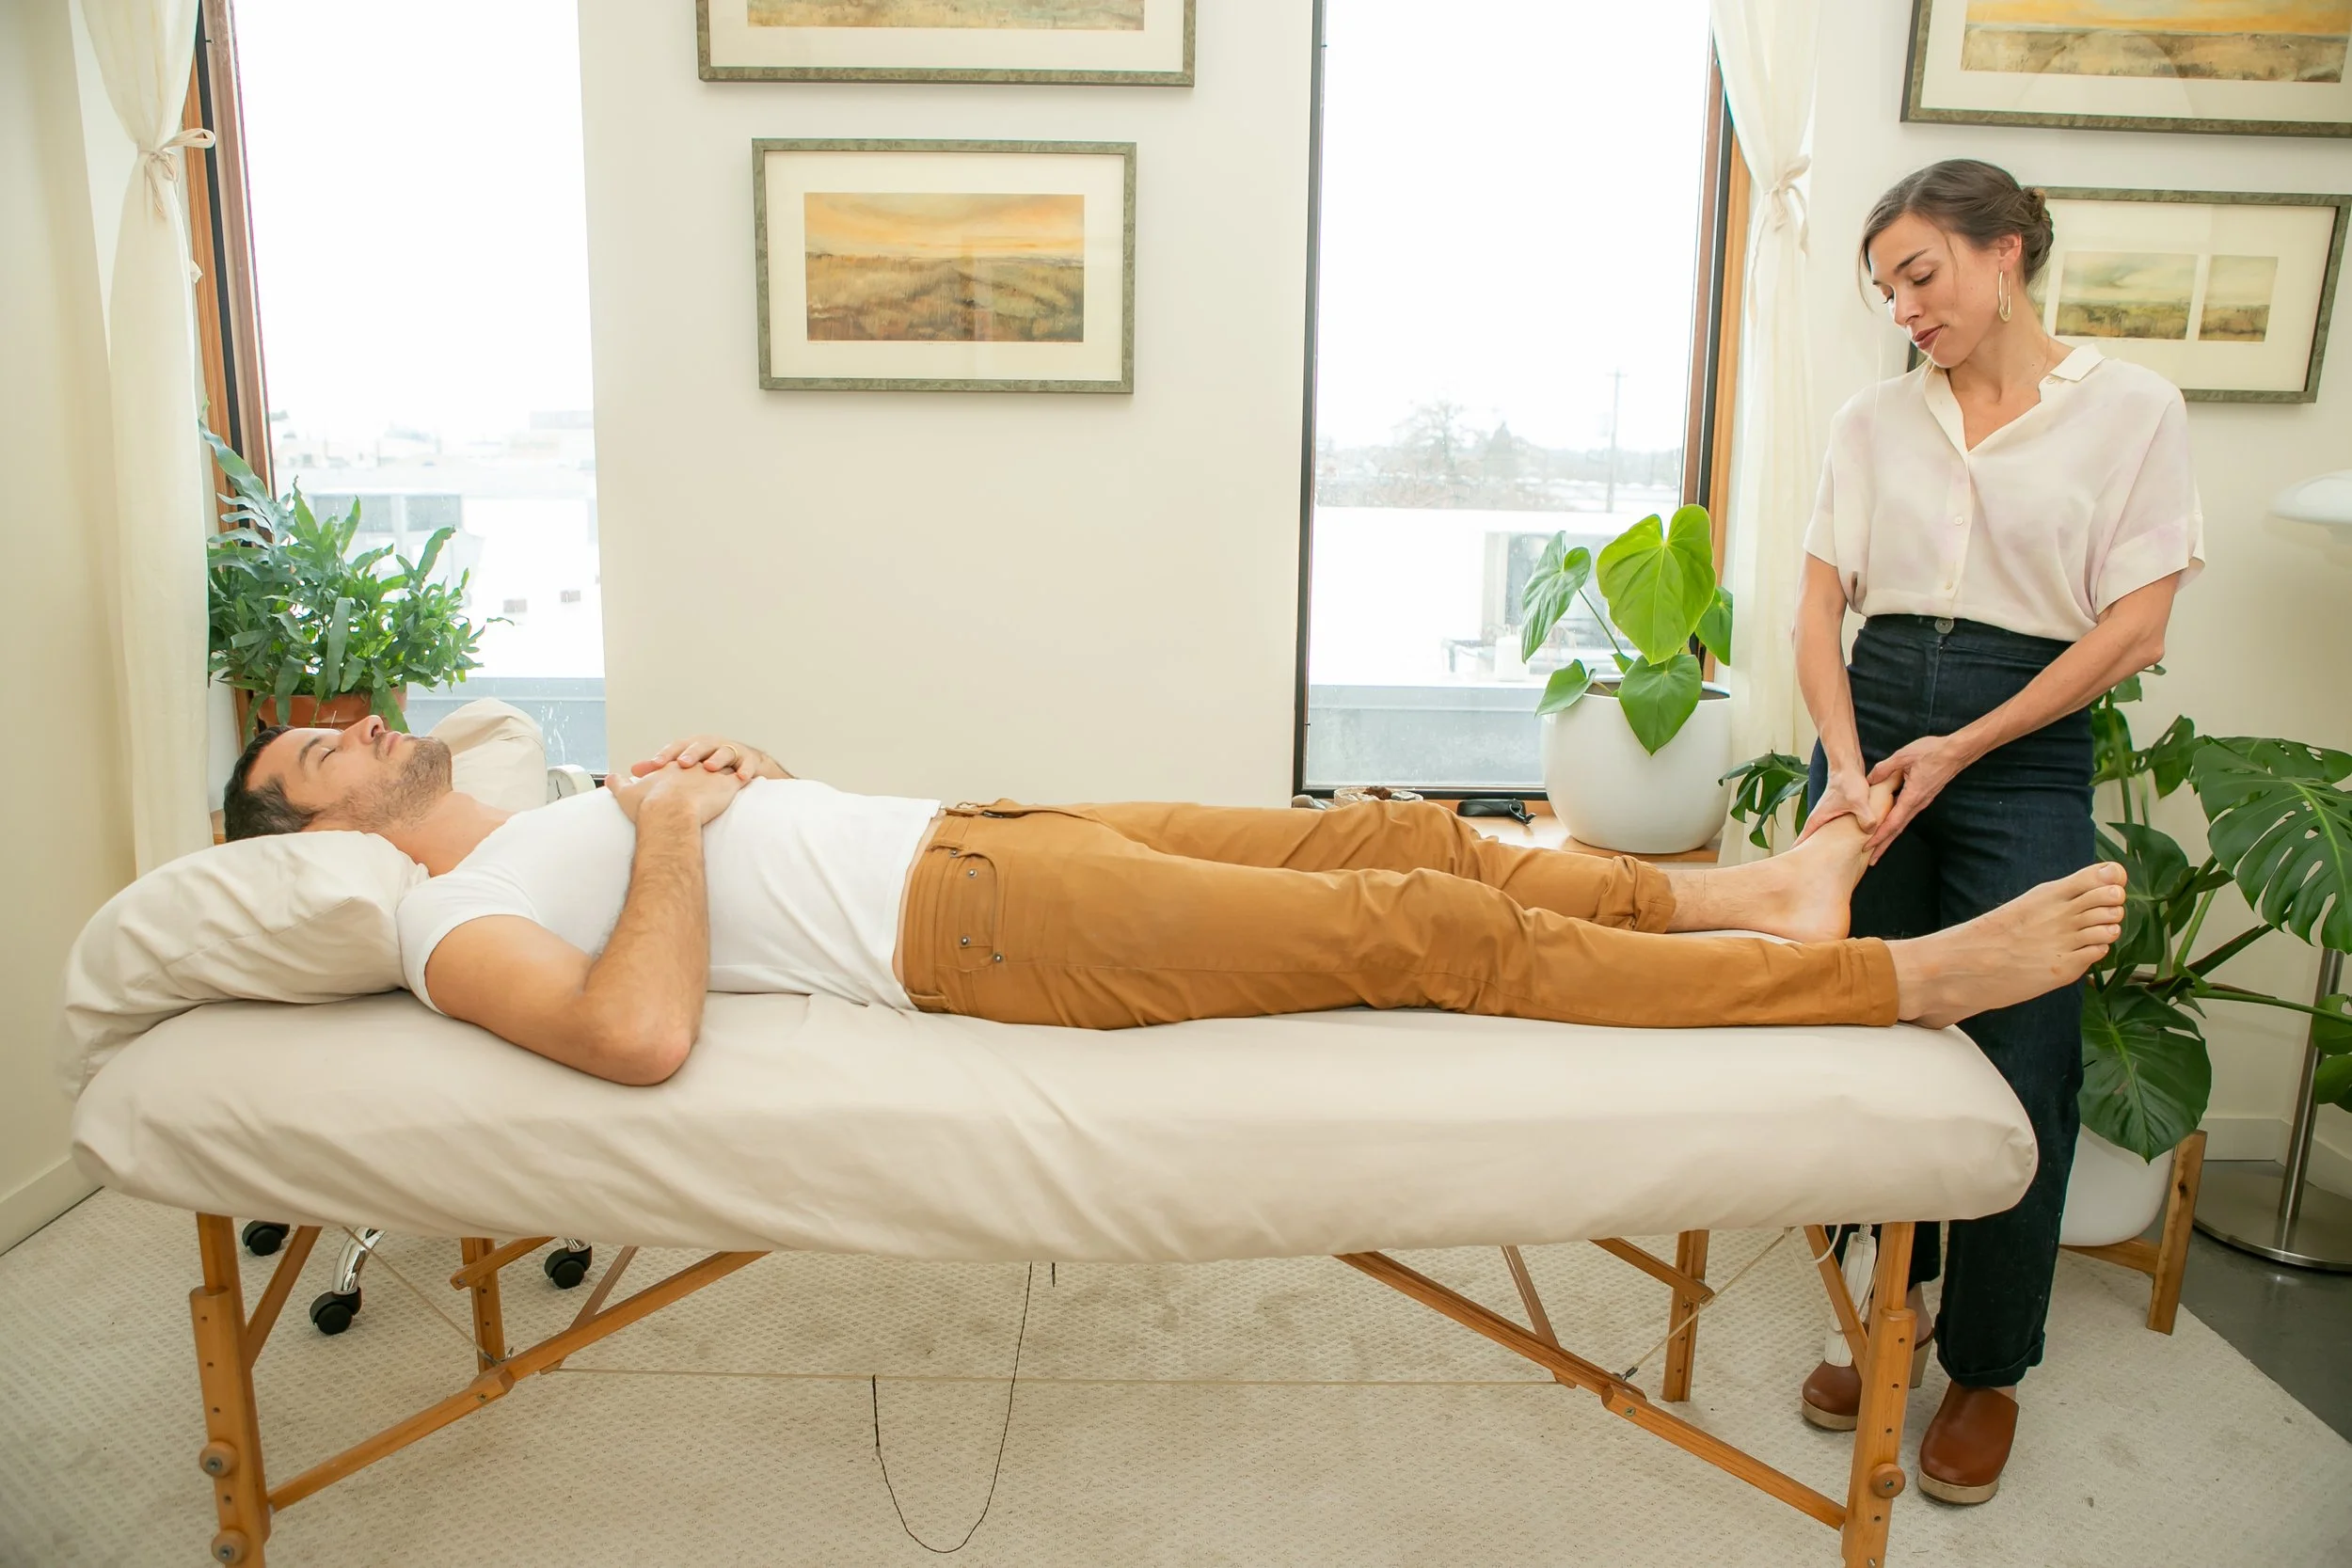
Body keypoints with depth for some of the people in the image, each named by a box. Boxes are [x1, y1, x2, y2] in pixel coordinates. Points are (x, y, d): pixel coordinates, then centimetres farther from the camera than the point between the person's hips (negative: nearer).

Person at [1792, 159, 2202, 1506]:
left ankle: (1988, 1369, 19)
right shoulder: (1876, 420, 9)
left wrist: (1957, 750, -12)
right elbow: (1820, 609, 4)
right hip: (1872, 725, 3)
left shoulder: (2130, 409, 2)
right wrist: (1847, 767, -12)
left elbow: (2134, 627, -4)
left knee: (2017, 1068, -1)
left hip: (2027, 750, -2)